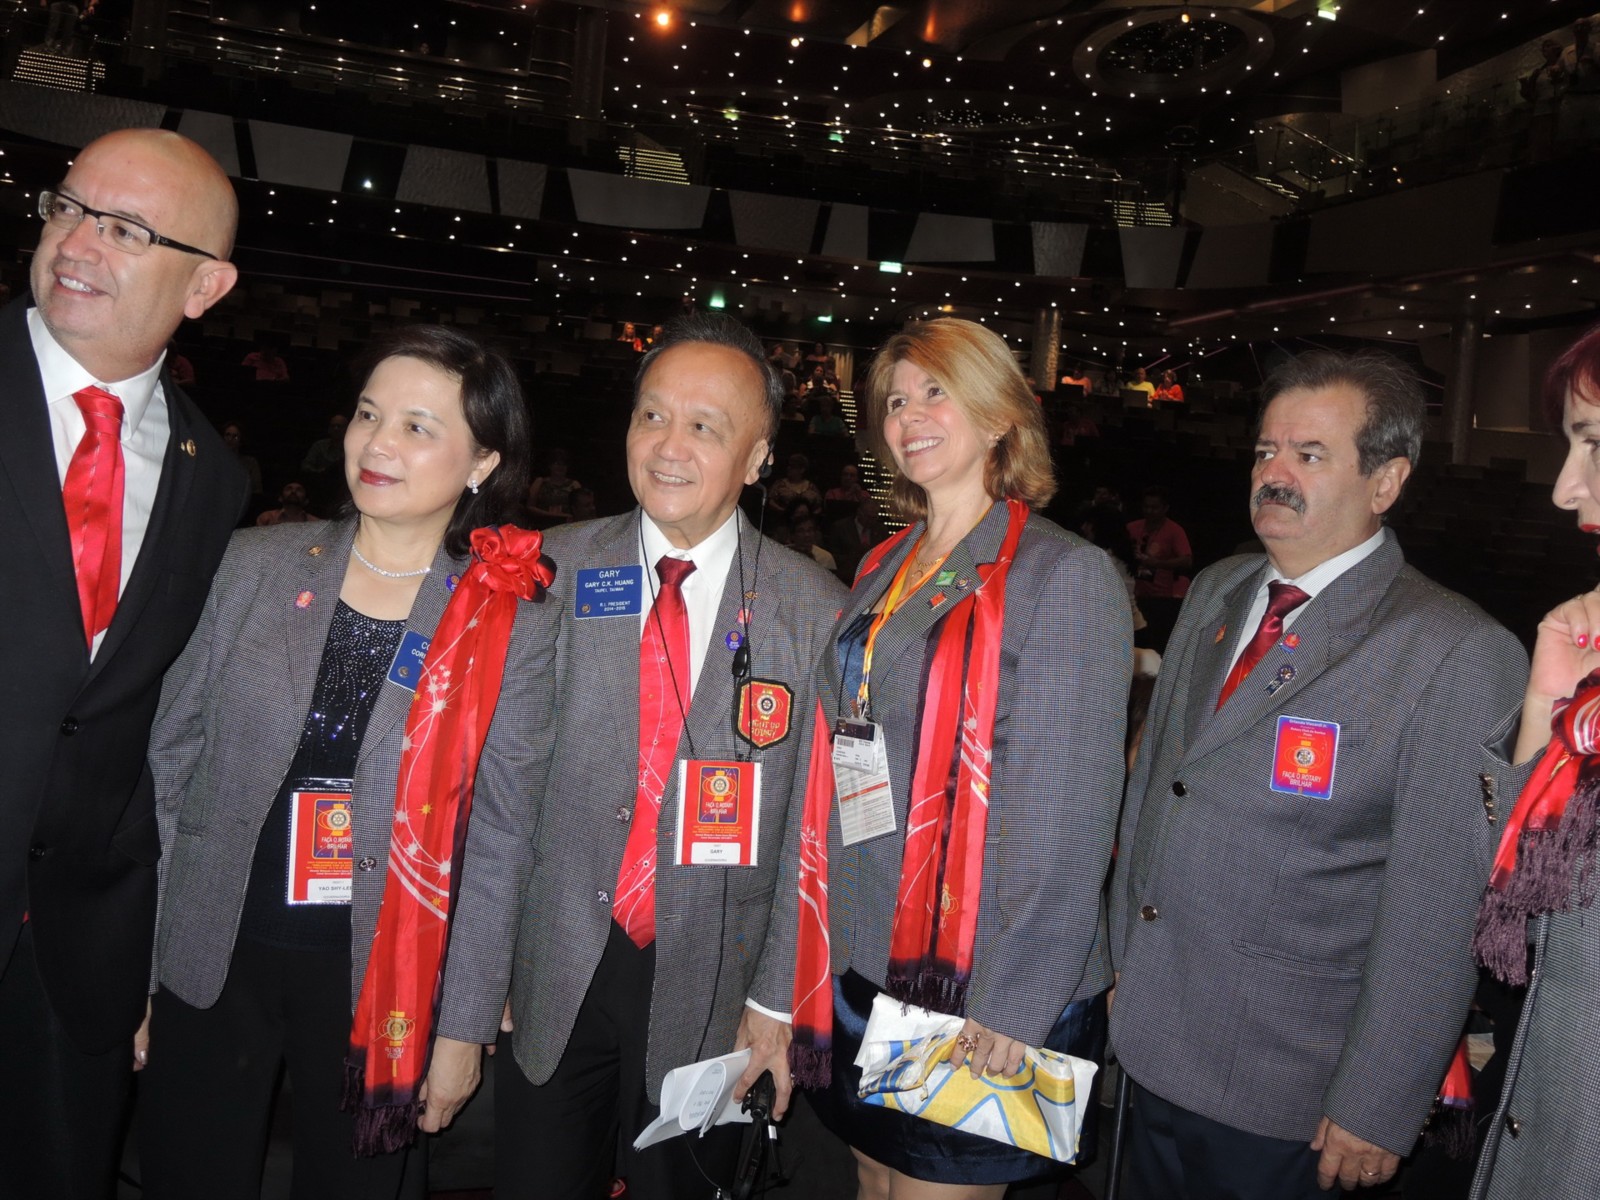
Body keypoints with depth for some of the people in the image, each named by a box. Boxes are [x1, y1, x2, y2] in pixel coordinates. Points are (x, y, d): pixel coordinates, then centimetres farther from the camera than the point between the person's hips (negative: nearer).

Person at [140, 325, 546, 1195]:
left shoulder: (508, 626, -9)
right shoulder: (257, 565, -4)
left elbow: (498, 845, -6)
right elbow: (170, 755, 2)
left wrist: (463, 1028, -4)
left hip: (382, 980, -1)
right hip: (213, 961, 2)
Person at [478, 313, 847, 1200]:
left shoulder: (817, 611, -6)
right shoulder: (550, 572, -4)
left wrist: (780, 1001, -3)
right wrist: (481, 961, -1)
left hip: (710, 998, 0)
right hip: (549, 982, 1)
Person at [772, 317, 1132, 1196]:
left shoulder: (1067, 577, -11)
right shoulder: (881, 575, 9)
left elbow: (1069, 808, -15)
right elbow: (837, 778, 12)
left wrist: (1014, 1004, -17)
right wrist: (796, 959, 10)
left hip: (980, 989, -6)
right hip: (860, 963, 6)